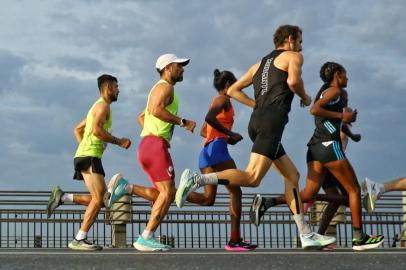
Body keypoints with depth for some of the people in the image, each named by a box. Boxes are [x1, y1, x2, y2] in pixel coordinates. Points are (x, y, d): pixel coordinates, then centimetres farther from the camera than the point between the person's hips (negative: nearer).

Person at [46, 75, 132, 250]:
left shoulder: (97, 108, 26)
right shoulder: (103, 105, -6)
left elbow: (77, 130, 32)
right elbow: (96, 130, -20)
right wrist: (118, 142, -12)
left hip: (85, 157, 10)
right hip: (89, 157, -10)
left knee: (101, 200, 7)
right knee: (99, 199, -14)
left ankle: (61, 197, 5)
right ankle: (79, 240, -16)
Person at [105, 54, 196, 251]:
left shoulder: (160, 90, 28)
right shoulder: (165, 87, -4)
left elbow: (141, 117, 34)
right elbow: (156, 110, -22)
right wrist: (182, 122, -17)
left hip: (147, 147, 10)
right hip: (156, 144, -10)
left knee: (165, 194, 9)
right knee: (167, 193, -11)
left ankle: (124, 187, 1)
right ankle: (146, 239, -14)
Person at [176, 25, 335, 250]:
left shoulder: (260, 64, 29)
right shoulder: (293, 56, 8)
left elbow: (233, 90, 24)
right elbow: (293, 80, -15)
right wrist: (305, 97, 5)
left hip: (257, 121, 9)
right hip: (272, 120, -9)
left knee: (292, 175, 12)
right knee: (252, 177, -18)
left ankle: (306, 235, 8)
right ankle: (197, 179, -30)